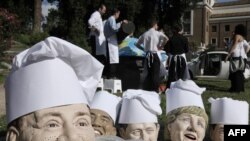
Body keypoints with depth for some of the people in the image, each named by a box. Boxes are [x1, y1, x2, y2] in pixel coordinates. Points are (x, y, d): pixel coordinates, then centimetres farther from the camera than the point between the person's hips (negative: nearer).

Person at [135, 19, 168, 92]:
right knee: (155, 74, 2)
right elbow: (166, 39, -20)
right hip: (154, 55, -4)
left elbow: (137, 44, 10)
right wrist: (160, 46, -7)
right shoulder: (158, 33, -4)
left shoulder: (145, 34, 7)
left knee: (147, 74, 10)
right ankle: (155, 90, 4)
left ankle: (146, 89, 13)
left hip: (147, 55, 4)